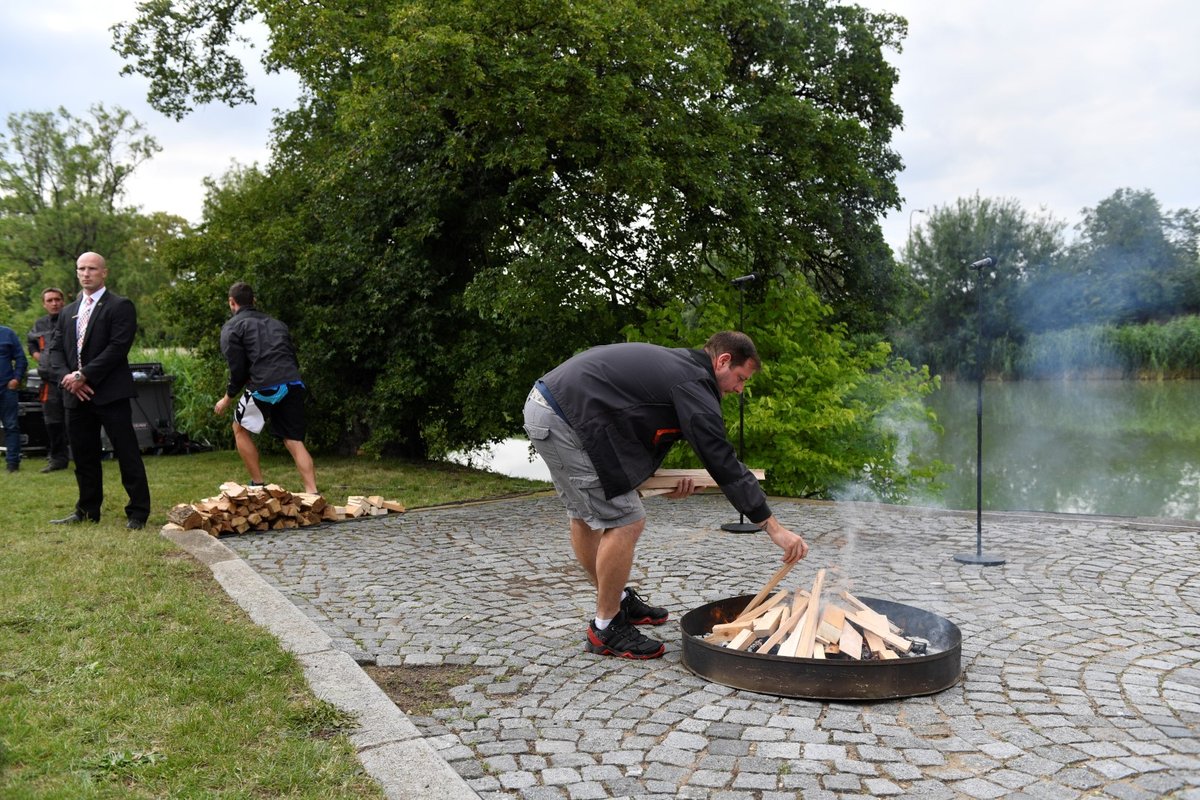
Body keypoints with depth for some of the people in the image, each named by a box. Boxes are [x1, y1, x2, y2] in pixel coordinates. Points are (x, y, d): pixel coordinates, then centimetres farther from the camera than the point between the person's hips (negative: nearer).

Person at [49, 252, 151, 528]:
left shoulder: (120, 306, -3)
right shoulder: (68, 312, 18)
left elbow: (118, 348, -13)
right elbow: (56, 349, 14)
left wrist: (83, 376, -15)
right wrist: (67, 377, -5)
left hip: (110, 394, -6)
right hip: (76, 395, 7)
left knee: (127, 454, -3)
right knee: (83, 456, 13)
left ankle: (138, 513, 3)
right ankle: (87, 512, 24)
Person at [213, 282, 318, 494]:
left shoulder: (231, 327, 10)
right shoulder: (276, 323, 28)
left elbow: (237, 369, 2)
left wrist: (227, 399, 15)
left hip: (263, 387, -5)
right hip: (294, 385, 5)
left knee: (241, 429, 20)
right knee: (294, 441, 8)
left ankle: (258, 485, 18)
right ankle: (312, 493, -6)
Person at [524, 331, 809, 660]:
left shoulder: (673, 364, 19)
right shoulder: (693, 385, -10)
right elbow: (724, 463, -14)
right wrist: (774, 527, -12)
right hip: (563, 420, -11)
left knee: (585, 515, 22)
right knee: (626, 520, -7)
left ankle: (619, 601, 38)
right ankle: (606, 629, 6)